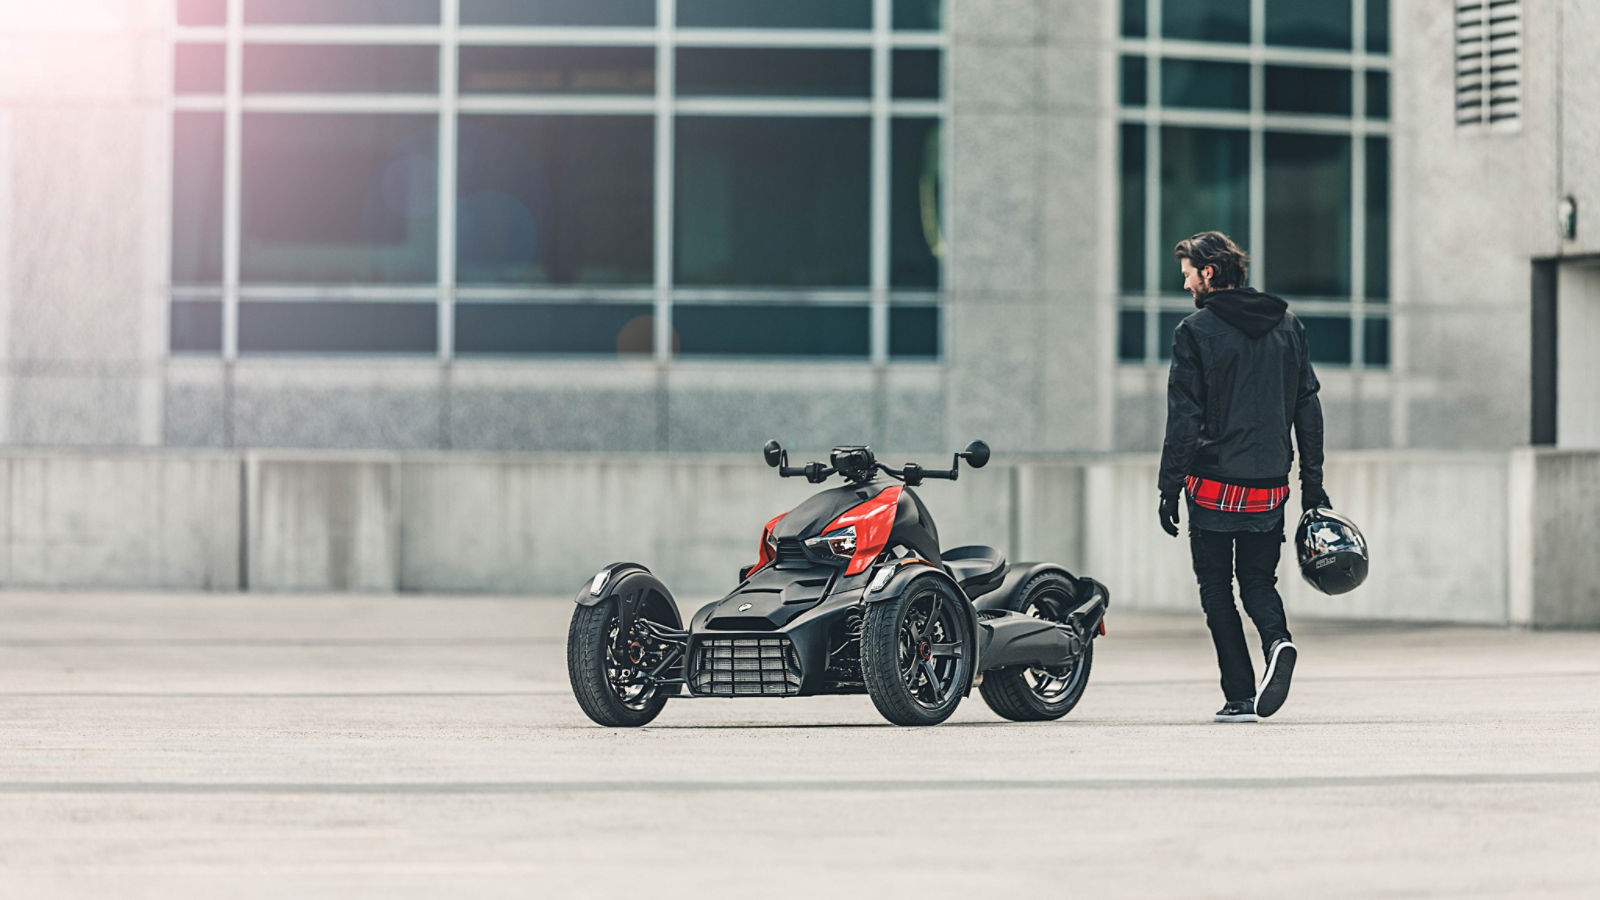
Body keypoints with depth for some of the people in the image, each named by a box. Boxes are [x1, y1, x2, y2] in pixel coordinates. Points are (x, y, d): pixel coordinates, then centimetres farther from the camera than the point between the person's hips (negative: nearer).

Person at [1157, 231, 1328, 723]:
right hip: (1270, 489, 4)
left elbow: (1184, 420, -10)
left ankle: (1240, 695, -1)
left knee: (1217, 590, 6)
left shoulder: (1195, 332, -7)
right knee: (1258, 580, 16)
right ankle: (1278, 641, -15)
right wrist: (1313, 484, 13)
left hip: (1213, 485, -4)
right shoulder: (1288, 326, 8)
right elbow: (1308, 410, 9)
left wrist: (1170, 489, -5)